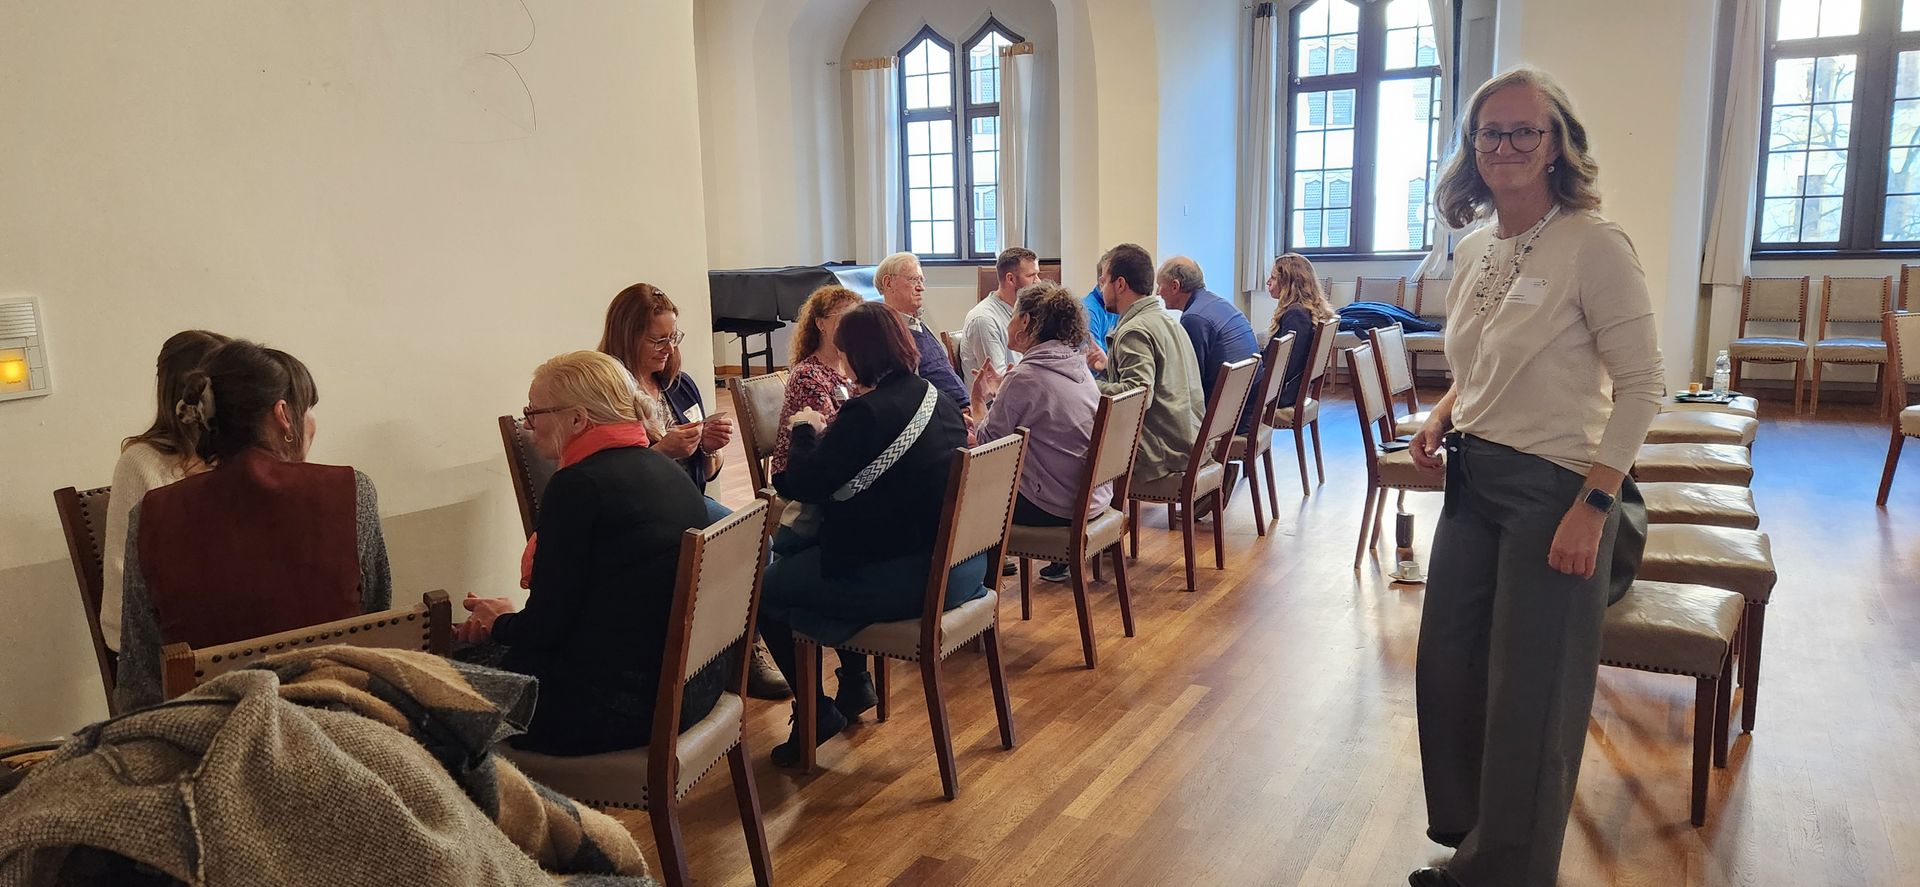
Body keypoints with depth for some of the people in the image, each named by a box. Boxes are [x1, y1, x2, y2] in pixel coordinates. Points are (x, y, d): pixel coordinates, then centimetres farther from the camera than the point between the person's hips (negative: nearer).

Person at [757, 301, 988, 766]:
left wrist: (805, 429, 3)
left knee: (764, 589, 7)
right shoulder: (939, 401, 6)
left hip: (909, 579, -9)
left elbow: (799, 486, -15)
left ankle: (816, 711, 16)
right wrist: (831, 433, 21)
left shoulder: (867, 413, -20)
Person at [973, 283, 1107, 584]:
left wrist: (978, 398, 3)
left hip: (1056, 508, -8)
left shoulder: (1025, 377, -20)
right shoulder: (1076, 365, 5)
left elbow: (989, 442, -13)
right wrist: (1001, 387, 18)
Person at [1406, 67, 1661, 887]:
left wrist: (1593, 507, -22)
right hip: (1474, 480, 7)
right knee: (1447, 665, 13)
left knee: (1529, 694, 4)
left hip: (1553, 488, -7)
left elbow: (1640, 386, -15)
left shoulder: (1593, 244, -13)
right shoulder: (1475, 249, 8)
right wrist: (1442, 417, 2)